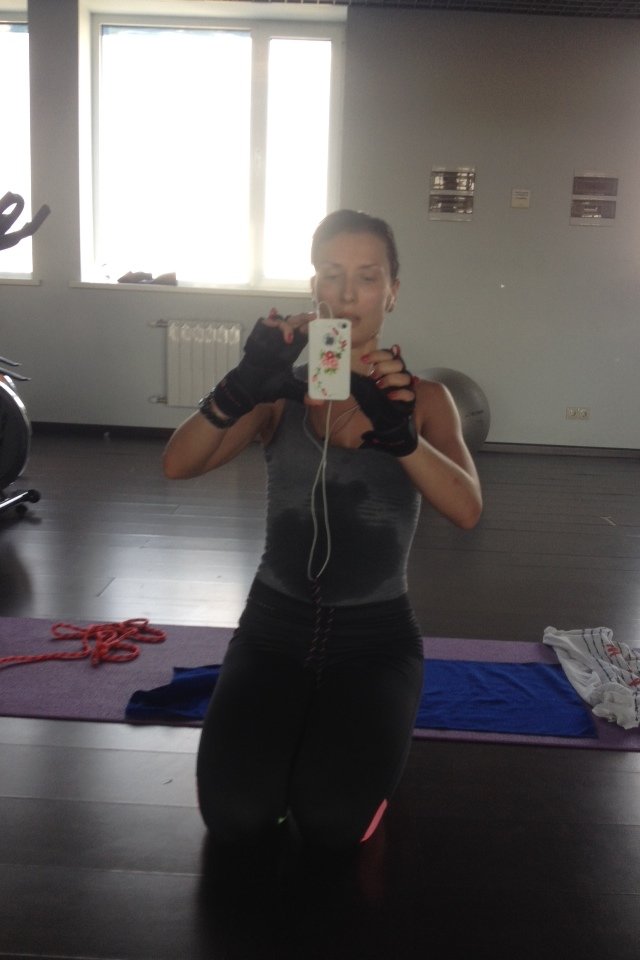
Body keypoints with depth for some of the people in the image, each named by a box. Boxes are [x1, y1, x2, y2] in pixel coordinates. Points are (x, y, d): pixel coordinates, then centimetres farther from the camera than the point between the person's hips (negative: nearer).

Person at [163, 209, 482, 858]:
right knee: (236, 819, -17)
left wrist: (397, 431, -39)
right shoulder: (283, 393, -1)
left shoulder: (422, 398, -3)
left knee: (332, 825, -20)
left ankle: (366, 736, 13)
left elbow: (467, 510, -20)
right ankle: (292, 725, 15)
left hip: (375, 633, -1)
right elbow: (178, 465, -16)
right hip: (276, 622, 1)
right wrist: (245, 385, -34)